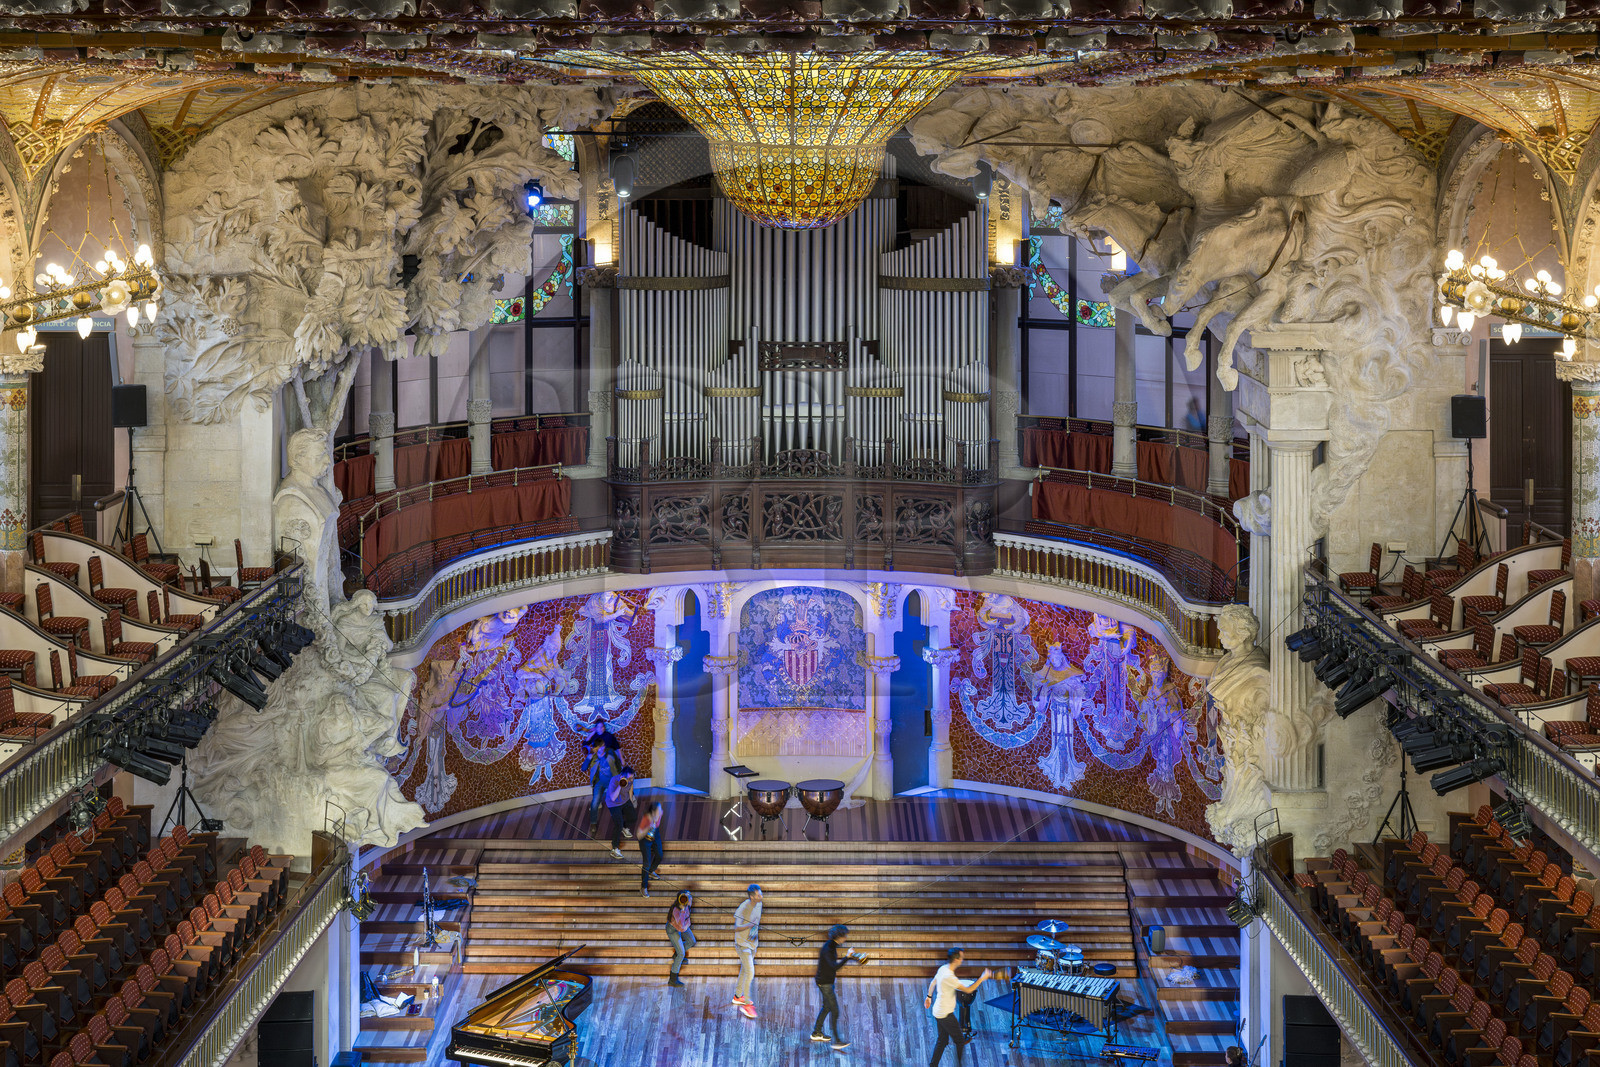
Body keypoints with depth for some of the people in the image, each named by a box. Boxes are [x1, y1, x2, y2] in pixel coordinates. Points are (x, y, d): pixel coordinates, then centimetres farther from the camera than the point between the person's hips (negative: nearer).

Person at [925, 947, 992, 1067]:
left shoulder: (943, 969, 2)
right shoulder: (949, 977, -28)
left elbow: (933, 983, 20)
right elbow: (968, 990, -28)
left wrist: (929, 996, 35)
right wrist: (982, 978, -21)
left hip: (938, 1012, 10)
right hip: (946, 1015, -10)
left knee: (942, 1040, 19)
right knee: (959, 1041, 3)